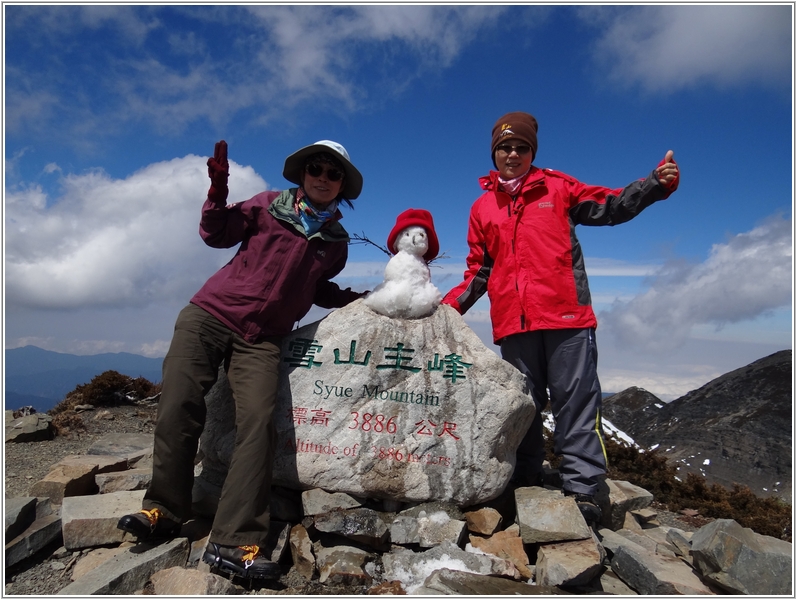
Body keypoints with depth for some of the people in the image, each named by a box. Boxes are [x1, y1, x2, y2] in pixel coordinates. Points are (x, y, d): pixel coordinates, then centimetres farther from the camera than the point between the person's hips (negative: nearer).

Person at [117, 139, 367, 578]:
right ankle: (165, 509, 10)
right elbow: (216, 235, 8)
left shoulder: (337, 242, 13)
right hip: (209, 315, 0)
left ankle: (232, 543, -14)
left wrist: (362, 299, 13)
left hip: (261, 340, 1)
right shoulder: (268, 205, 7)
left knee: (257, 423, -17)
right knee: (179, 408, -10)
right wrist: (218, 194, -7)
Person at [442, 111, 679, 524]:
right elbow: (480, 271, 18)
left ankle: (580, 488, 5)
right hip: (513, 323, 2)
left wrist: (657, 183, -6)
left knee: (576, 401, -3)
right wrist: (450, 304, 6)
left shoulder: (557, 187, 11)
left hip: (566, 317, -2)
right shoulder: (482, 208, 16)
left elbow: (611, 206, 10)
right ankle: (523, 486, 19)